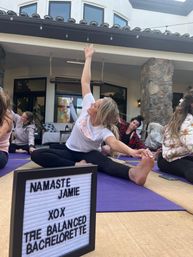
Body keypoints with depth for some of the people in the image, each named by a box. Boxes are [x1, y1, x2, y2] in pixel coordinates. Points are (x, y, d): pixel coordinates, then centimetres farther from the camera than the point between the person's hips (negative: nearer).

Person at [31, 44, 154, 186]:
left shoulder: (104, 131, -23)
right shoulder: (88, 105, -10)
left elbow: (114, 143, -44)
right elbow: (85, 82, -7)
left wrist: (132, 151, -65)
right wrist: (88, 58, -4)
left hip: (88, 155, -5)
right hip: (70, 152, 5)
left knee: (105, 161, -41)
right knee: (36, 154, -20)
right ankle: (78, 166, -33)